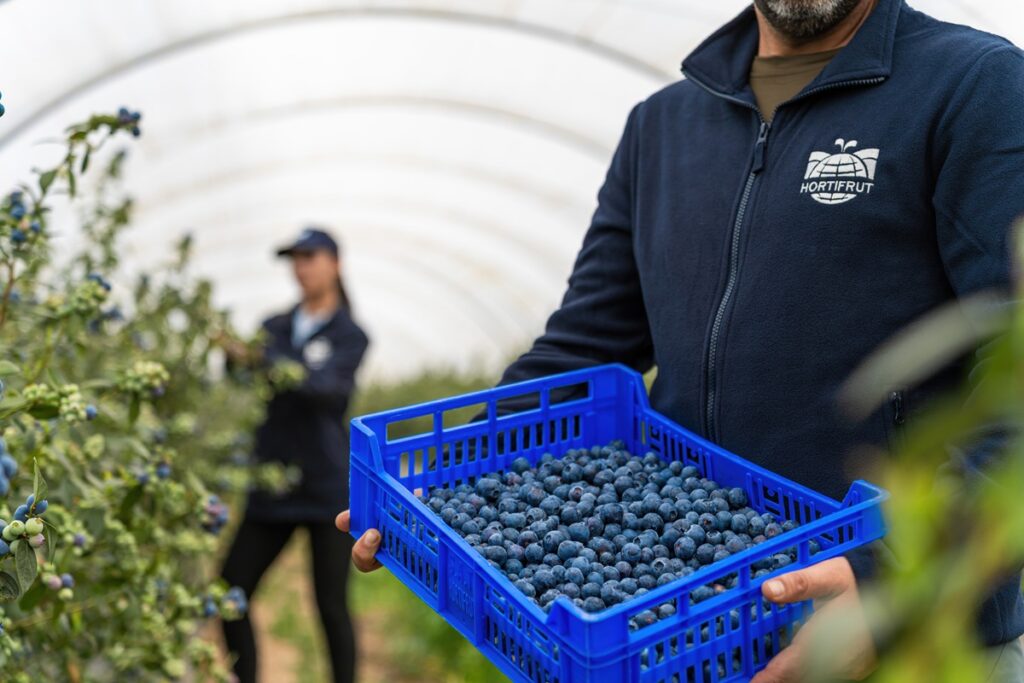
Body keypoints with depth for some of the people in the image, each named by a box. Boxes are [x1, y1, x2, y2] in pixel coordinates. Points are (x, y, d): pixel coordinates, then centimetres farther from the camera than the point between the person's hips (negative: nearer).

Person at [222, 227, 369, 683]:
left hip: (329, 487, -4)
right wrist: (232, 353, -26)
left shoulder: (350, 335, -1)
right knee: (230, 591, 3)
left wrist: (260, 359, -34)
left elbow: (322, 385, -20)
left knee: (331, 606, -1)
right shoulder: (275, 328, 11)